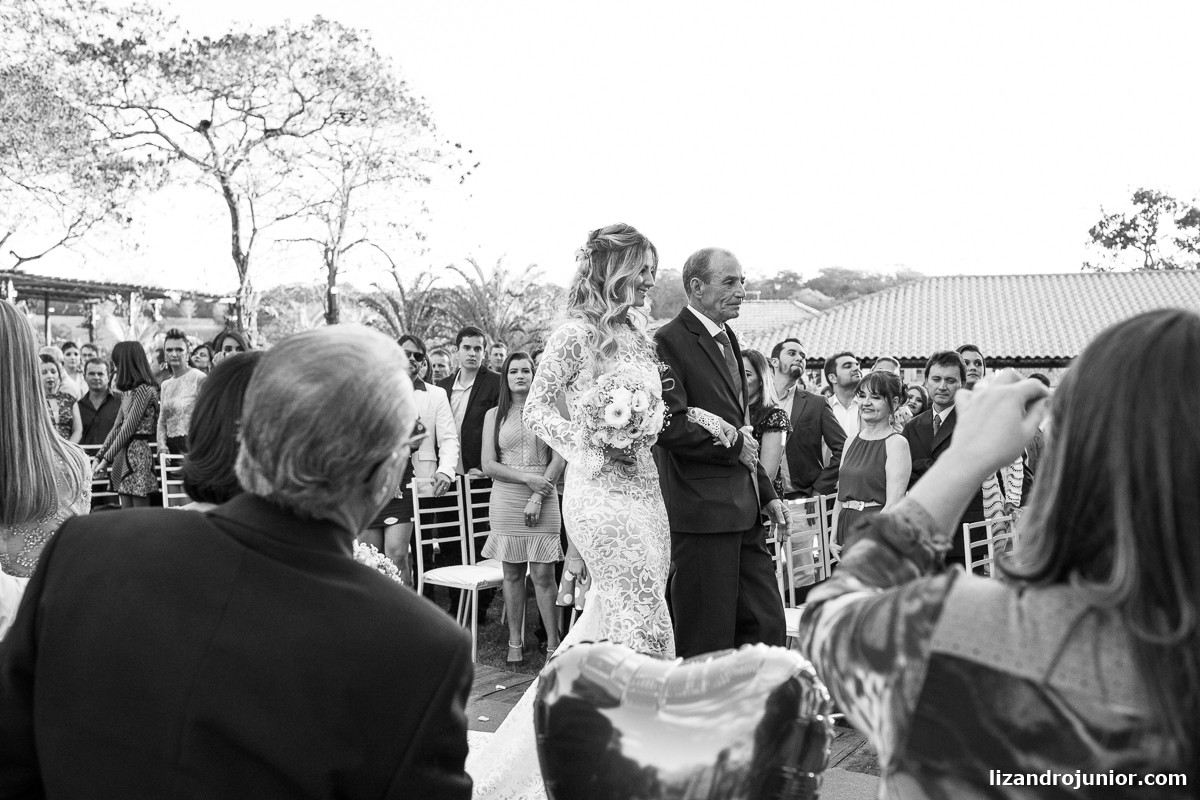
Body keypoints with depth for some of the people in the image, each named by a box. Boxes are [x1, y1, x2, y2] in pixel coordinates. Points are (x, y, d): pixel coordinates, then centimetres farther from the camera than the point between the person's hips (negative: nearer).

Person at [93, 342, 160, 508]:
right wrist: (99, 456, 10)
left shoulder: (144, 390, -12)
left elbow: (128, 429, -14)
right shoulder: (127, 392, 16)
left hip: (138, 453, -9)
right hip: (123, 454, 9)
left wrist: (106, 459, -11)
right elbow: (117, 427, 16)